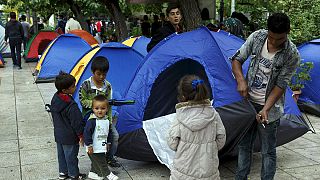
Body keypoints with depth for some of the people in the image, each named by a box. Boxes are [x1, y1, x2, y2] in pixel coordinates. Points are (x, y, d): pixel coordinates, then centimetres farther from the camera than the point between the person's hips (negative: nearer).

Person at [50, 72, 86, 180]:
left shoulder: (55, 99, -3)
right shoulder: (71, 106, -29)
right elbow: (77, 122, -21)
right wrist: (81, 135, -8)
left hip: (58, 134, 8)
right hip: (70, 137, -8)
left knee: (61, 154, 21)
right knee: (71, 156, 9)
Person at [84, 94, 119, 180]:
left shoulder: (107, 120, 2)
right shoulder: (92, 121, -20)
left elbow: (109, 132, 15)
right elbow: (87, 133, -20)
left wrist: (108, 143, 16)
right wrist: (89, 145, -19)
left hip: (102, 147, 7)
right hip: (94, 148, -7)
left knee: (96, 161, 20)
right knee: (101, 162, 0)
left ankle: (93, 173, 36)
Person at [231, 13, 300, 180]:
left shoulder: (292, 55, -17)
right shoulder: (257, 36, -8)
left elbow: (280, 85, -13)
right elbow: (237, 59, 1)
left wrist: (266, 109, -21)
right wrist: (241, 81, -15)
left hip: (269, 107, -4)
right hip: (248, 102, 4)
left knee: (268, 152, 5)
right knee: (244, 145, 15)